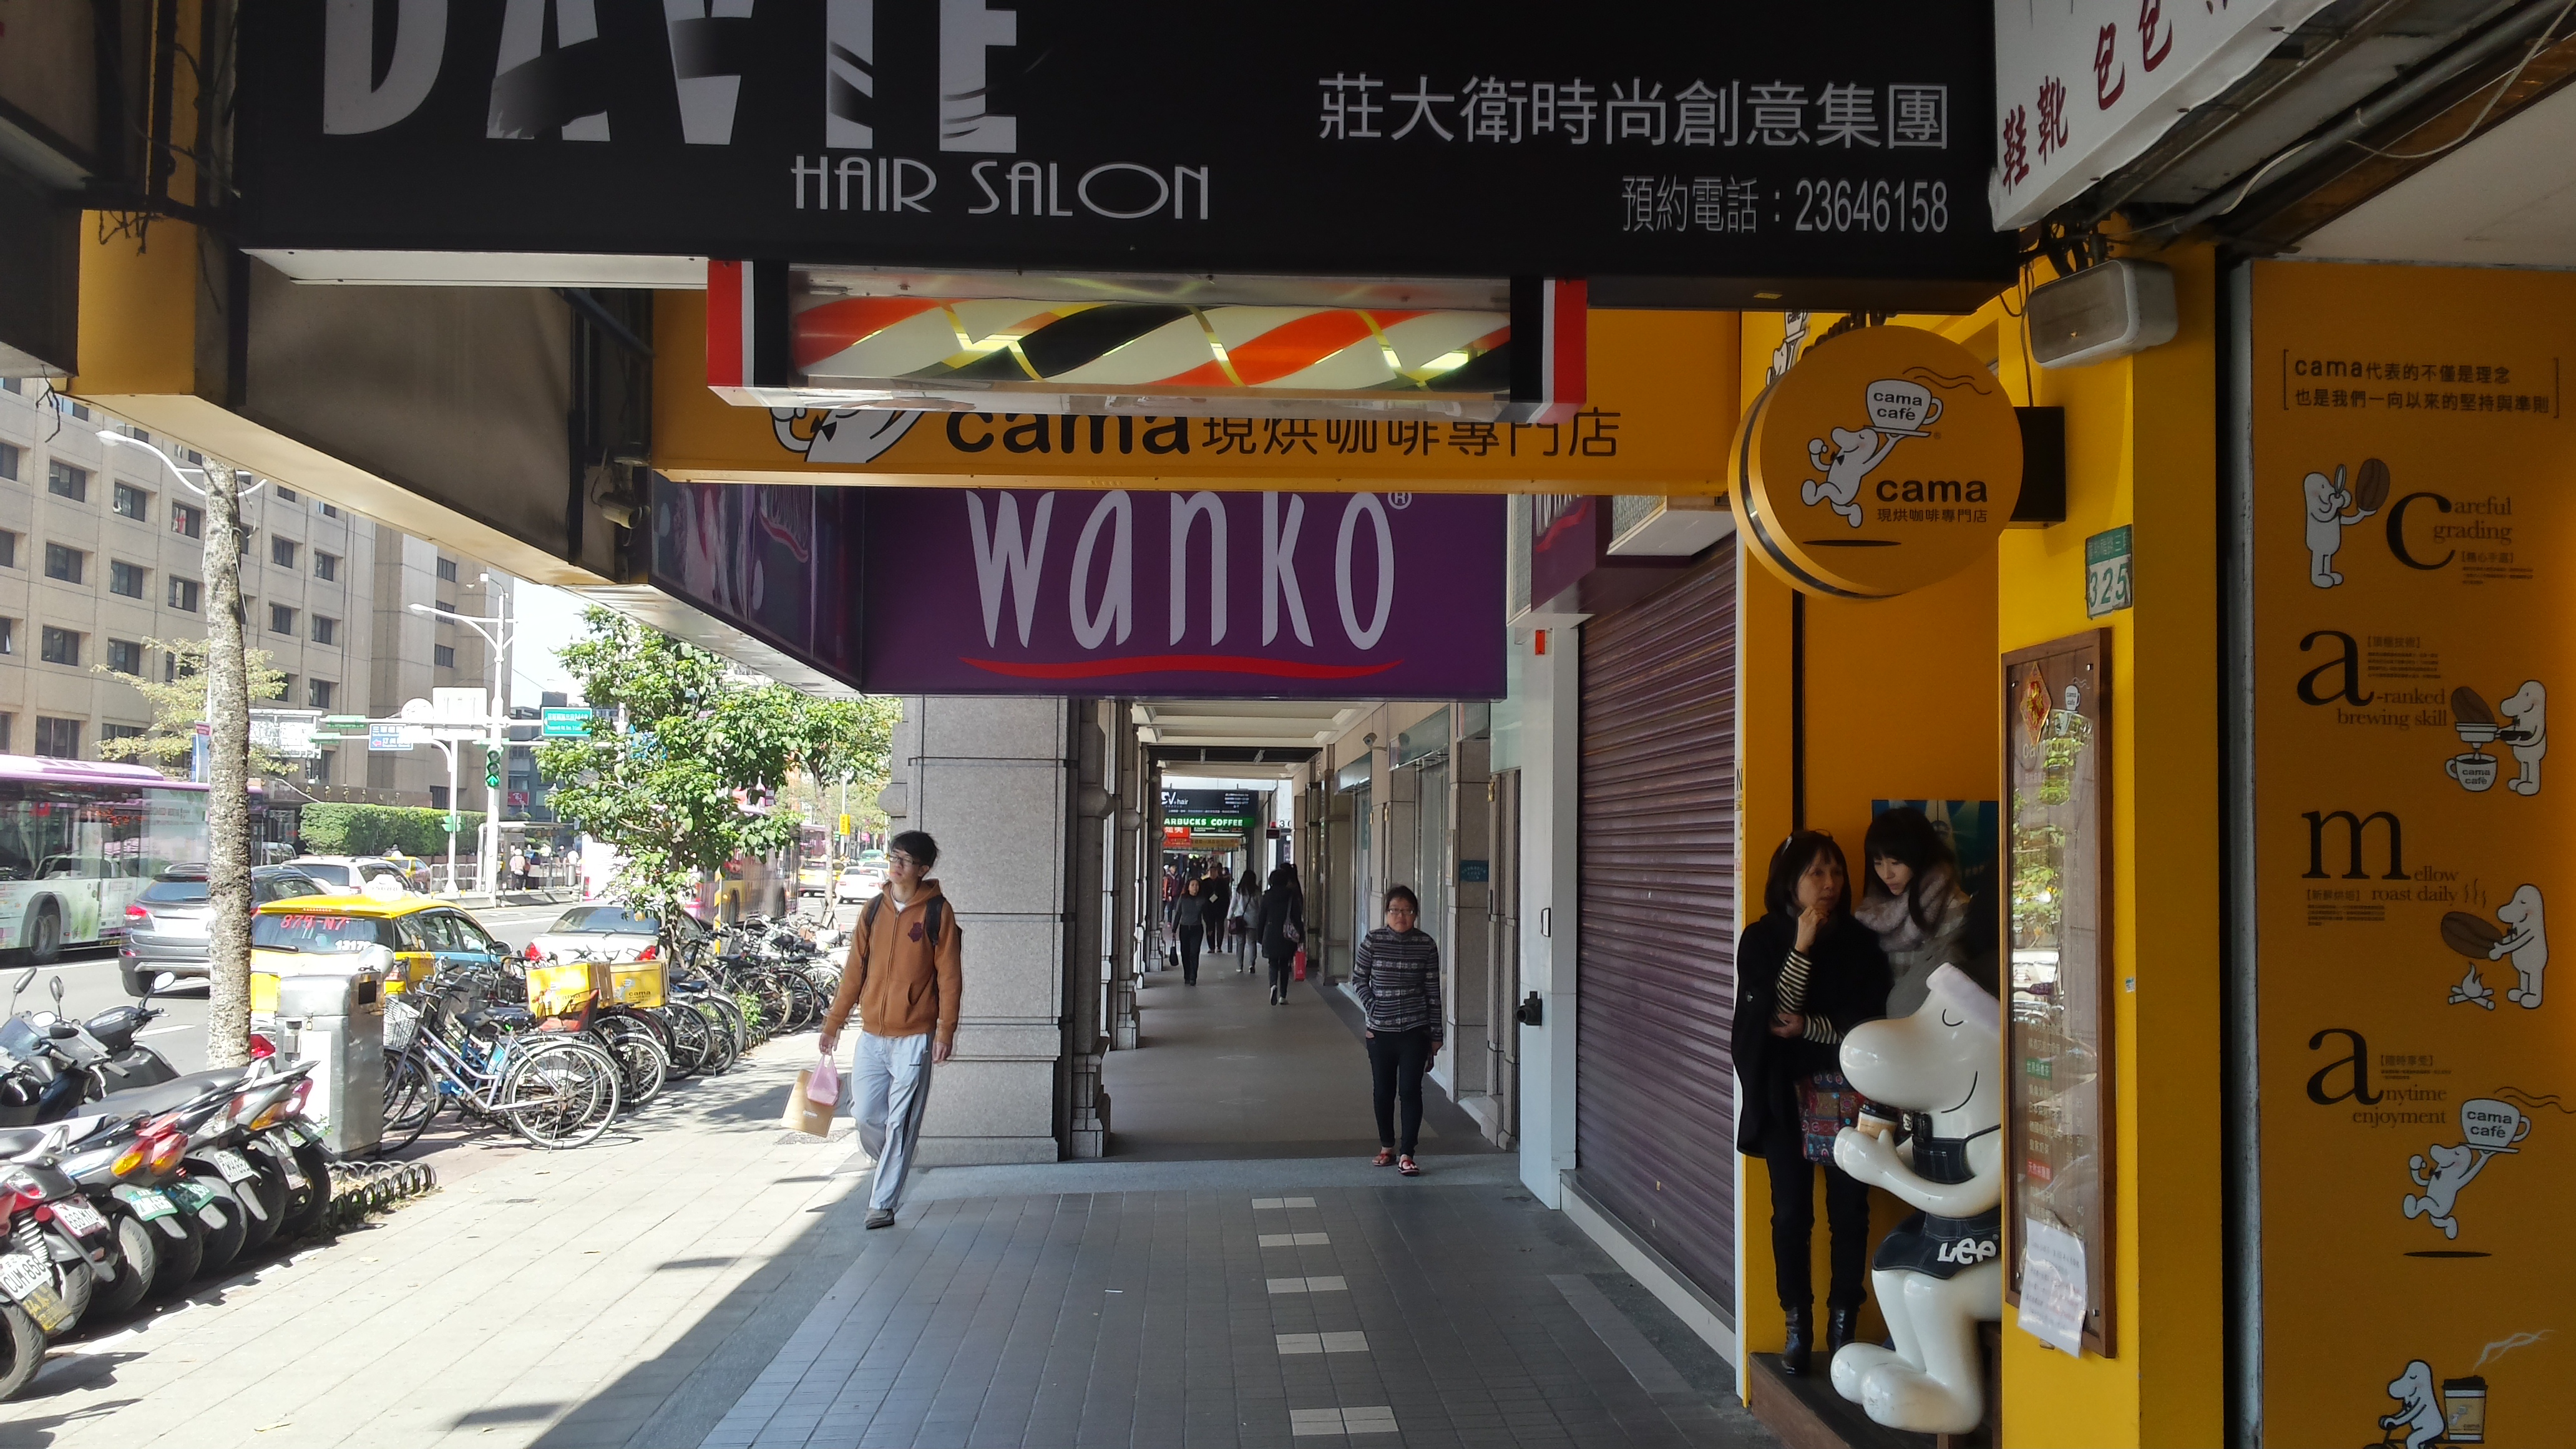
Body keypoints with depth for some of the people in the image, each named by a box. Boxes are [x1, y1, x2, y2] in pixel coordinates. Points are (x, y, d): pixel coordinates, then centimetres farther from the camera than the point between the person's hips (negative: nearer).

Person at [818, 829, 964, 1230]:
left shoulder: (937, 912, -5)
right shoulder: (874, 911, 9)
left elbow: (950, 976, -6)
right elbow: (855, 971, 12)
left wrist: (946, 1030, -12)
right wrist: (834, 1023, 11)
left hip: (914, 1038, -4)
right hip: (871, 1035, 4)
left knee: (900, 1125, -1)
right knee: (866, 1115, 3)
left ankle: (882, 1203, 8)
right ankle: (891, 1167, 32)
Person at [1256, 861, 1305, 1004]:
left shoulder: (1267, 896, 0)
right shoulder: (1292, 896, -4)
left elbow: (1262, 917, 4)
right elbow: (1298, 917, -4)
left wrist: (1261, 937, 11)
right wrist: (1300, 936, 1)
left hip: (1271, 935, 0)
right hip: (1287, 936, 0)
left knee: (1273, 963, 8)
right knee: (1284, 965, 10)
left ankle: (1273, 985, -22)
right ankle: (1283, 996, 9)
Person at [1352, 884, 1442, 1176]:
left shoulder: (1426, 945, -2)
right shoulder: (1372, 941, -3)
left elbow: (1433, 991, 2)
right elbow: (1358, 980, 5)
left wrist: (1436, 1034, 2)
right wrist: (1373, 1009, -9)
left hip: (1415, 1030, -1)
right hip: (1380, 1031, 1)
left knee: (1410, 1090, -6)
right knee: (1383, 1091, 11)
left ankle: (1406, 1153, -1)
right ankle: (1387, 1146, 28)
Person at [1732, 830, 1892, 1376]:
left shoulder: (1860, 942, 3)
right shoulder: (1762, 940, -1)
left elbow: (1868, 1024, -1)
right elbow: (1771, 1013, -14)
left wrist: (1809, 1026, -11)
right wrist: (1801, 947, -18)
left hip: (1847, 1094, 1)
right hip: (1786, 1093, -1)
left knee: (1849, 1212, 1)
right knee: (1791, 1213, 0)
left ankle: (1843, 1327, 12)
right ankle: (1798, 1328, 11)